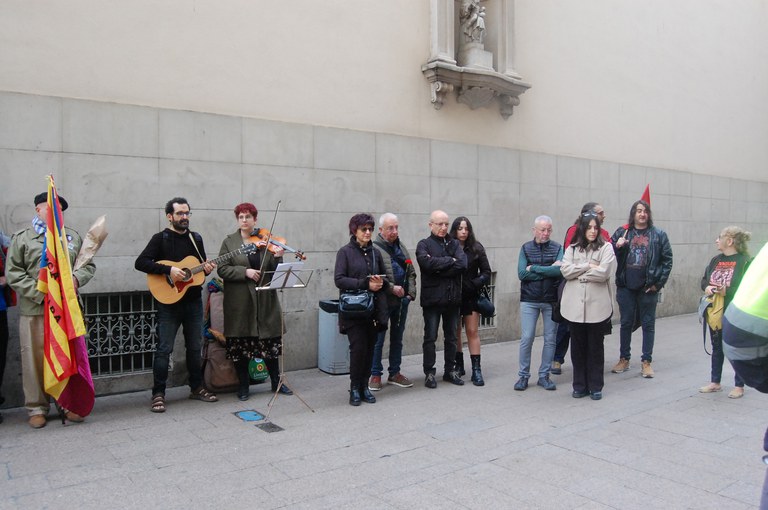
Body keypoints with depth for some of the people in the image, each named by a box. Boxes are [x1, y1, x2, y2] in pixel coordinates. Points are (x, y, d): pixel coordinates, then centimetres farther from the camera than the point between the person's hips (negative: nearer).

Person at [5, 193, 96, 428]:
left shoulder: (73, 237, 15)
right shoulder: (22, 238, 5)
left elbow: (89, 265, 15)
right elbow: (13, 274, -2)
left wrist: (77, 278, -7)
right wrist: (41, 294, -12)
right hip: (34, 310, -2)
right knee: (36, 359, 1)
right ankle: (37, 408, 14)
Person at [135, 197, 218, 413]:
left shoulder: (196, 238, 12)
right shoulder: (160, 238, -4)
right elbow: (140, 262, -14)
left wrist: (207, 268, -4)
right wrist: (168, 269, -23)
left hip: (193, 302, 5)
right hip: (169, 302, -5)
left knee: (195, 347, 12)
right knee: (164, 349, -2)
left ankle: (196, 388, 24)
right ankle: (158, 394, 7)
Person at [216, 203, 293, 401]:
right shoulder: (229, 241, 4)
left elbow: (274, 271, 3)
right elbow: (222, 269, -4)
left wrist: (278, 257, -17)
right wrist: (245, 271, -17)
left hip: (265, 300, 1)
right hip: (239, 301, -1)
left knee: (270, 342, 8)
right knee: (240, 344, 5)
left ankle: (276, 382, 23)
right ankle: (243, 385, 21)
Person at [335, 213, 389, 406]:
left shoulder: (375, 253, 14)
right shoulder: (345, 252, 0)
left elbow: (385, 279, 20)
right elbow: (339, 279, -11)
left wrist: (381, 282, -4)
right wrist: (365, 284, -18)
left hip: (374, 308, 4)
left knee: (370, 348, 5)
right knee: (358, 347, -9)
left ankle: (364, 386, 19)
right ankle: (354, 388, 8)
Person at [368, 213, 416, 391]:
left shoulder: (401, 248, 13)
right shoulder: (374, 248, -10)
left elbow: (411, 273, 15)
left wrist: (411, 293, 3)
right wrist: (392, 288, -20)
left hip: (402, 301, 7)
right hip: (383, 301, -7)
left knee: (397, 338, 14)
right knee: (378, 339, 3)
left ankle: (395, 373, 26)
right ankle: (375, 375, 15)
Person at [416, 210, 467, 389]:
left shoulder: (454, 244, 10)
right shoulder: (424, 245, -1)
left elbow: (463, 264, -7)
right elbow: (428, 263, -22)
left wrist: (439, 269, -15)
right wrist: (450, 261, -12)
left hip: (452, 298, 4)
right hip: (432, 298, -4)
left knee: (451, 337, 13)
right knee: (430, 337, 2)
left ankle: (450, 370, 26)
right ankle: (429, 373, 12)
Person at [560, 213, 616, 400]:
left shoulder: (606, 247, 1)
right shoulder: (572, 248, 11)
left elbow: (603, 273, -13)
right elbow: (565, 270, -4)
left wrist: (578, 273, -5)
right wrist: (588, 266, -11)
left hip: (597, 305, -2)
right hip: (575, 305, 3)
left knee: (596, 347, 7)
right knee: (578, 346, 9)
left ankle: (595, 387, 18)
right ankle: (580, 385, 20)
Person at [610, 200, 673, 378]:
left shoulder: (659, 235, 2)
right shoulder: (622, 232, 5)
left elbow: (667, 260, 0)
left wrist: (659, 283, -6)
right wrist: (617, 246, -17)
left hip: (648, 288, -1)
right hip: (626, 286, 1)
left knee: (648, 324, 7)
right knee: (626, 323, 10)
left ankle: (646, 362, 16)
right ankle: (624, 359, 22)